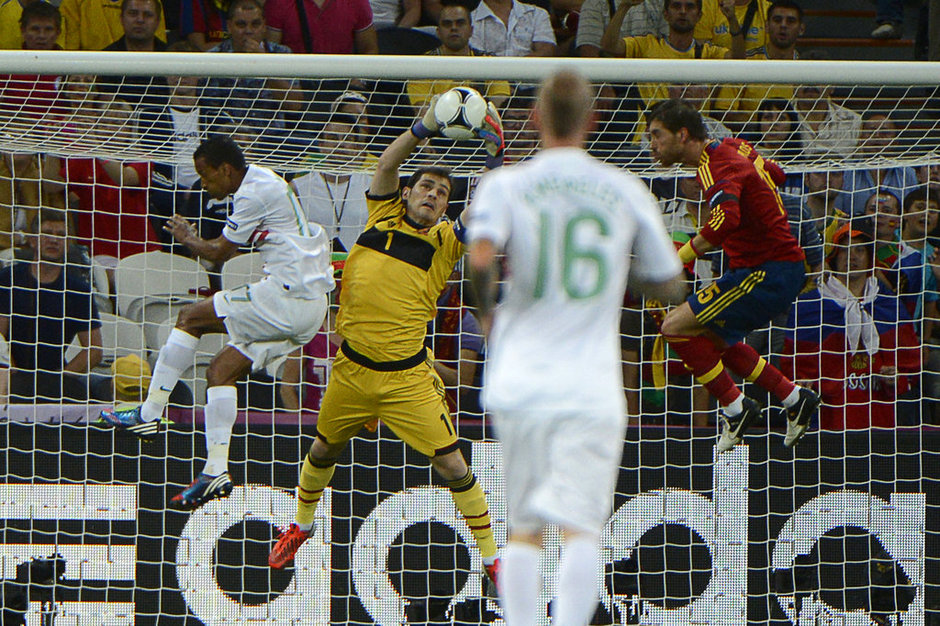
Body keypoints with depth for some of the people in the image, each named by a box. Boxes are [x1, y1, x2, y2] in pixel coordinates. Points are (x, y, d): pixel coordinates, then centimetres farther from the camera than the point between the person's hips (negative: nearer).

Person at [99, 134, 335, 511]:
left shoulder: (254, 194, -12)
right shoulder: (265, 183, 18)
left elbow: (219, 253, -4)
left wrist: (187, 238, 14)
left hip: (286, 296, -10)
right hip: (310, 304, 10)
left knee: (191, 318, -3)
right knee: (221, 370, 9)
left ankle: (149, 415, -1)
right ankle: (216, 471, 2)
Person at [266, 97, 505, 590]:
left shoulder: (445, 242, -2)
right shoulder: (383, 216, 4)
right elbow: (386, 164, -7)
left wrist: (495, 156, -28)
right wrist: (425, 128, -21)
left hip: (407, 377, -2)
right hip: (352, 369, 2)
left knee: (451, 464, -8)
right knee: (324, 449, 20)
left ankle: (490, 557, 2)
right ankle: (300, 527, 45)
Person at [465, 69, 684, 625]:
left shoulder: (505, 185, 2)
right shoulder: (626, 191, 6)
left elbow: (481, 258, -17)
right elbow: (670, 286, 12)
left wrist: (487, 309, 3)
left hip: (520, 379, 1)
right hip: (592, 386, -1)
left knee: (524, 528, 12)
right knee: (583, 527, -7)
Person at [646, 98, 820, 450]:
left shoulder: (716, 166, -20)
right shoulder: (732, 148, 10)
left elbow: (725, 220, -39)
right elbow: (775, 174, 28)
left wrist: (681, 258, -32)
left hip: (768, 272, -10)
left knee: (676, 327, -14)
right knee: (712, 337, 25)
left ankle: (734, 408, -4)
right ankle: (794, 400, 27)